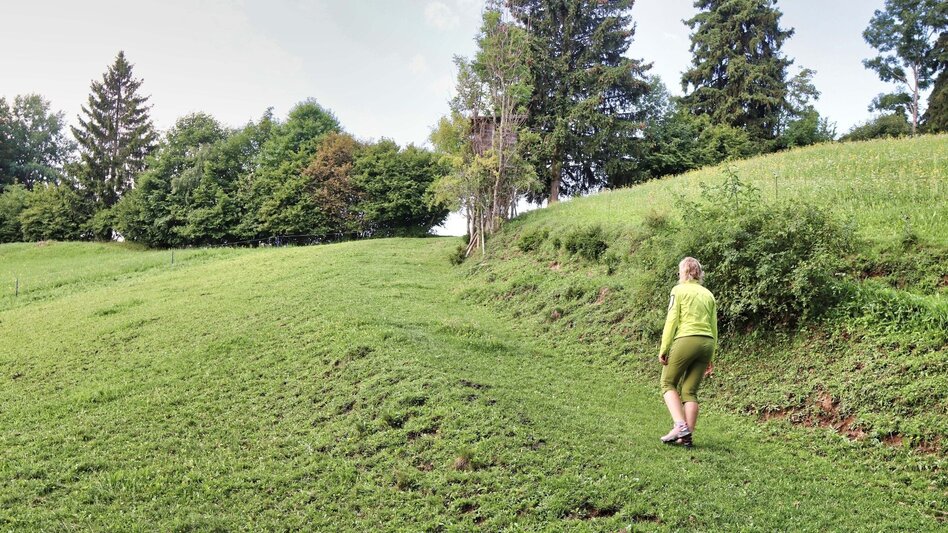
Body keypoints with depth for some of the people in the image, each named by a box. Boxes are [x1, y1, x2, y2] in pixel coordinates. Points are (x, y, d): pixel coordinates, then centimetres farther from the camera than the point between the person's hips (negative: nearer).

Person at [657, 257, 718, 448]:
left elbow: (672, 321, -5)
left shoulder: (679, 290, 3)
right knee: (690, 391, 9)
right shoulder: (708, 294, 19)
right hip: (707, 343, 5)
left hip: (686, 340, -5)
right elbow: (714, 327, 18)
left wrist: (663, 349, -3)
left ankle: (680, 426, -9)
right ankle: (687, 436, 4)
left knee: (668, 384, 8)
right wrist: (711, 358, 21)